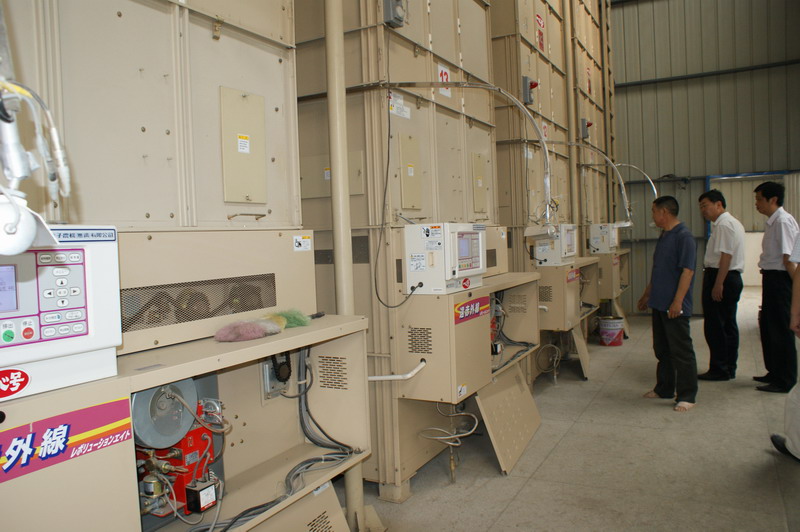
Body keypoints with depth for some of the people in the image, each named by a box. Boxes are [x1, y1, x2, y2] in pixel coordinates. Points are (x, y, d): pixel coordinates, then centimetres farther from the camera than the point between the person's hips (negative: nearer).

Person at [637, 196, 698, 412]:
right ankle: (664, 389, 28)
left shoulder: (684, 237, -15)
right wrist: (646, 295, 24)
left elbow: (687, 271, -20)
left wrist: (677, 302, -23)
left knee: (681, 352, 0)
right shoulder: (664, 236, 14)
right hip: (659, 304, 9)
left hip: (674, 307, -9)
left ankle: (687, 396, 9)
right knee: (662, 350, 16)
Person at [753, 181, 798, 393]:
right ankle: (775, 373, 31)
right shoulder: (773, 222, 14)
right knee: (767, 326, 17)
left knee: (781, 330, -2)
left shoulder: (783, 221, -16)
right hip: (771, 278, 10)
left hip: (779, 278, -10)